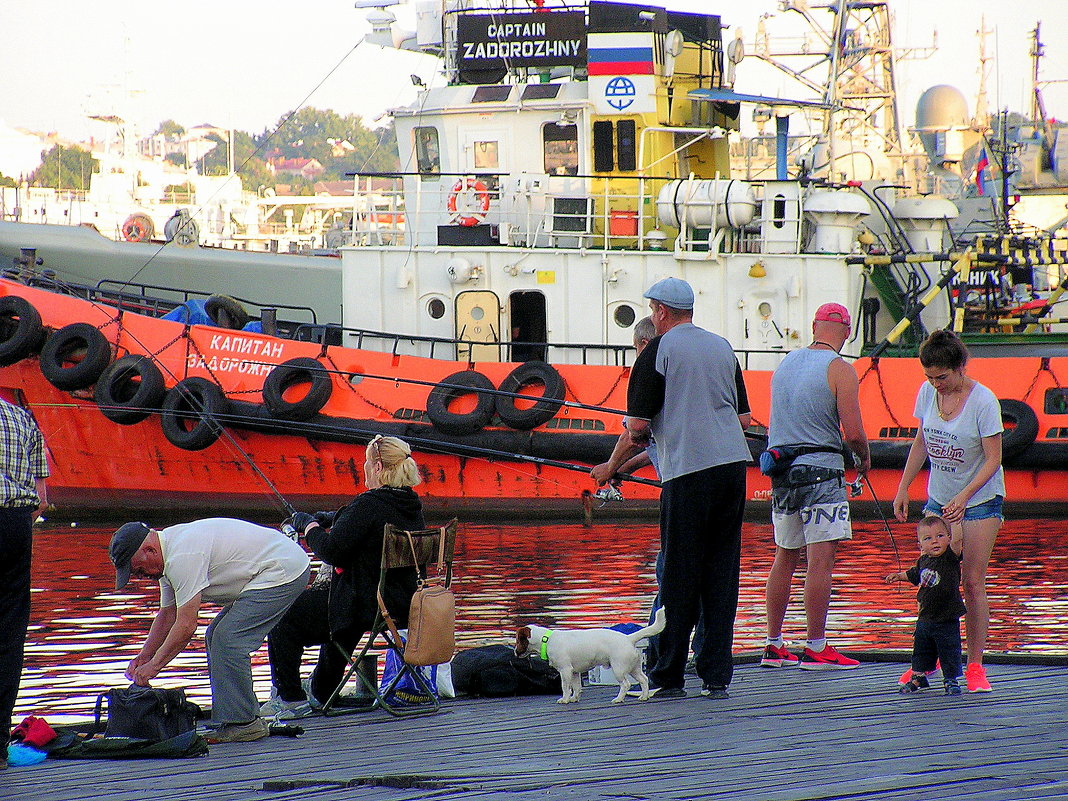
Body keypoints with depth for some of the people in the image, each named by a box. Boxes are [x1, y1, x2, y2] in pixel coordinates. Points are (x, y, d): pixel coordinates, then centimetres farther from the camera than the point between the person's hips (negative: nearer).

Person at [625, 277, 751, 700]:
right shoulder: (722, 347, 15)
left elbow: (638, 423, -6)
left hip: (687, 472, -5)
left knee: (678, 577, -1)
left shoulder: (659, 351, -3)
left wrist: (637, 436, 16)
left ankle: (669, 676, 2)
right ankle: (716, 675, 5)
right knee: (722, 576, 6)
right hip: (733, 463, 5)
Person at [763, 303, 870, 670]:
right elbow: (853, 433, -14)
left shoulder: (786, 362, 11)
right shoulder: (840, 370, -10)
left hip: (781, 470, 7)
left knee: (784, 557, 14)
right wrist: (865, 458, 5)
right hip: (821, 470, -7)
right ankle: (815, 649, -8)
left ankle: (774, 645, 17)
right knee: (820, 560, -6)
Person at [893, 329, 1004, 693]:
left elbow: (993, 459, -18)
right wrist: (903, 488, 7)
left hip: (980, 500, -5)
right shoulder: (928, 392, -2)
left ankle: (975, 665, -1)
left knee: (972, 581, -8)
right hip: (938, 499, 5)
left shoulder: (983, 401, -19)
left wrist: (964, 497, -29)